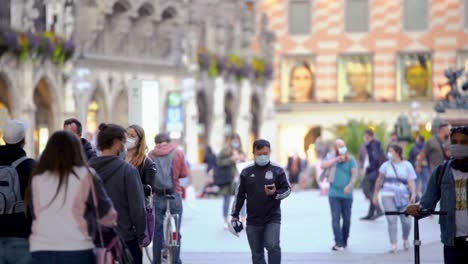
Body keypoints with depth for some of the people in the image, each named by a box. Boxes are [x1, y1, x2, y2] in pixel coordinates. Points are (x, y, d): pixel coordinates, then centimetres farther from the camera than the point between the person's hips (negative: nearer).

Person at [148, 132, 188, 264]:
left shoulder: (151, 155, 1)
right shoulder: (178, 153, -1)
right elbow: (184, 173, 2)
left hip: (156, 198, 1)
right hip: (174, 197, -1)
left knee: (157, 233, 7)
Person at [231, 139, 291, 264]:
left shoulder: (277, 171, -2)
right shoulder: (246, 172, 3)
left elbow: (287, 189, 1)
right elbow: (240, 194, 9)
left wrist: (275, 193, -19)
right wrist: (235, 215, 6)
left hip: (272, 218, -3)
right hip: (253, 221, 3)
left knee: (273, 246, -18)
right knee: (257, 253, 8)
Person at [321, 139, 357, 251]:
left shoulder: (351, 160, 2)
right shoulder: (332, 159, 6)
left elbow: (354, 174, -7)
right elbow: (323, 166, -12)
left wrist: (350, 185, -23)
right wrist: (336, 159, -17)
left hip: (347, 194, 0)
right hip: (334, 194, 0)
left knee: (347, 219, 8)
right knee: (335, 218, -9)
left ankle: (344, 241, 26)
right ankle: (338, 243, -12)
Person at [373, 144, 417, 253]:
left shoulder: (407, 165, 5)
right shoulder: (386, 165, 9)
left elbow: (411, 182, -1)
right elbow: (379, 180, 15)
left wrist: (413, 194, -16)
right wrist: (375, 194, 13)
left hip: (403, 197, 0)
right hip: (388, 196, 0)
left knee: (406, 220, -3)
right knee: (391, 220, -9)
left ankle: (405, 239, 25)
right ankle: (394, 244, -5)